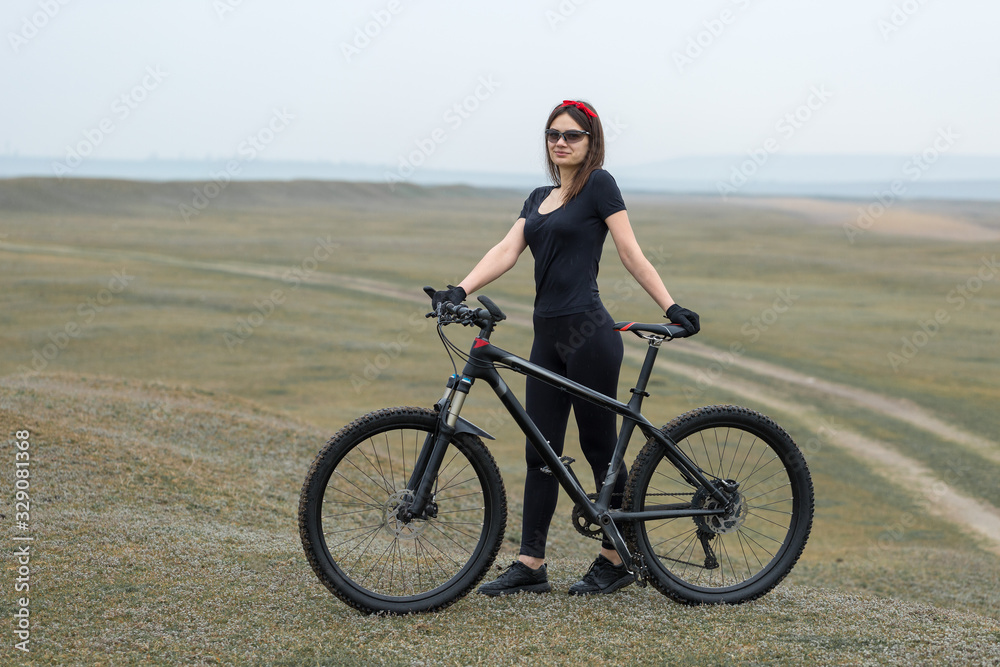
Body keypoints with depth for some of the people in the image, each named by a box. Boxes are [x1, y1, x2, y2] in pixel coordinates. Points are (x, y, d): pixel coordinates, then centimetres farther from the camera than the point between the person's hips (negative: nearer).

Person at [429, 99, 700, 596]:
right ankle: (530, 565, 11)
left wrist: (670, 306, -11)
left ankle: (616, 559, 14)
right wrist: (459, 290, -9)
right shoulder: (539, 198, 17)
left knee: (599, 445, 2)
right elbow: (506, 250, 5)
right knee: (540, 452, 7)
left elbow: (631, 254, -5)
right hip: (547, 335, 7)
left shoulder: (599, 184, -2)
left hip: (587, 334, -7)